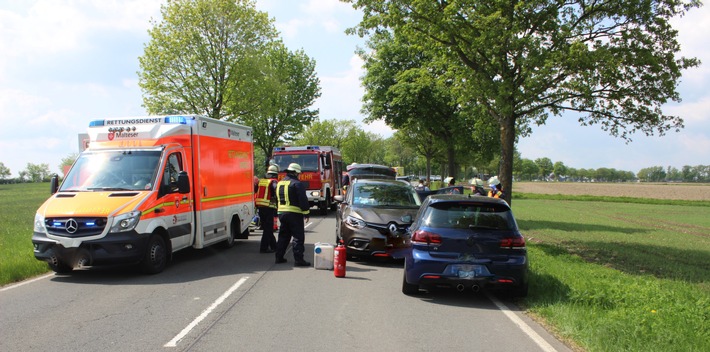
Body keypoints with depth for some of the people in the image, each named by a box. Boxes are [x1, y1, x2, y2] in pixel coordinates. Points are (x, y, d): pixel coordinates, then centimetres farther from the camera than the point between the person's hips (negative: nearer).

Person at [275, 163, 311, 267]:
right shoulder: (296, 184, -12)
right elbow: (303, 199, -15)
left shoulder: (279, 183, 15)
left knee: (283, 236, 17)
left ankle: (279, 257, 19)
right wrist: (306, 212, -8)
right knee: (298, 237, -4)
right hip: (294, 214, -8)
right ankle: (298, 259, -8)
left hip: (281, 213, 8)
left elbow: (277, 199, 23)